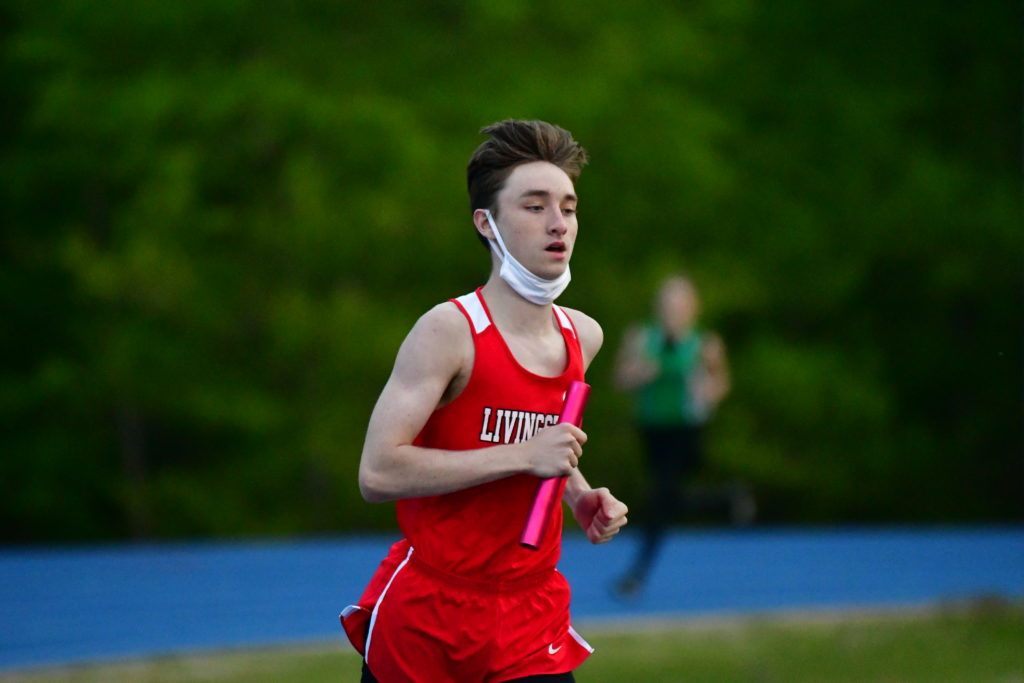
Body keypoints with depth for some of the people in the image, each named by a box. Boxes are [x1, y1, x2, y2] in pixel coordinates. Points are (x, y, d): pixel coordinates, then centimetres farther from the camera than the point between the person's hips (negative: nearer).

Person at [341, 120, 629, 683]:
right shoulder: (449, 332, -14)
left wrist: (580, 498, 7)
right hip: (424, 614, -4)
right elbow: (377, 474, -23)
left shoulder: (583, 336, 7)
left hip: (531, 621, 4)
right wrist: (523, 456, -24)